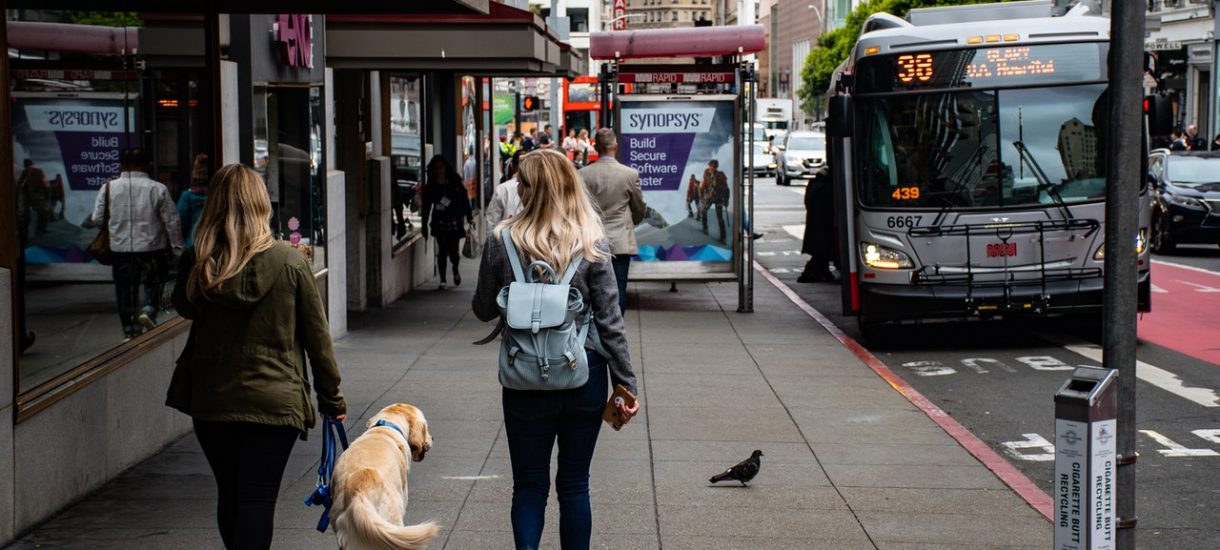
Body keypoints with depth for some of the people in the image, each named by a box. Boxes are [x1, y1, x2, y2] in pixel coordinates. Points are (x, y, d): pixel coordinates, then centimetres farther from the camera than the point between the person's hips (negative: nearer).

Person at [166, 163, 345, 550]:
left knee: (229, 496, 16)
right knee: (259, 498, 0)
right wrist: (332, 399, 5)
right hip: (275, 400, -3)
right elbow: (316, 336, -4)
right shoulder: (290, 261, -9)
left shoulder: (196, 264, -5)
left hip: (211, 401, 3)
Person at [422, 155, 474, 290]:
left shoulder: (455, 182, 3)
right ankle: (442, 280, 0)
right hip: (439, 222, 0)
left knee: (454, 251, 0)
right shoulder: (431, 186, 3)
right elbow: (427, 205, 5)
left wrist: (469, 216, 0)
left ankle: (455, 270, 33)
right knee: (442, 250, -7)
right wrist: (425, 225, 4)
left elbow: (464, 199, 6)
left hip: (455, 221, 0)